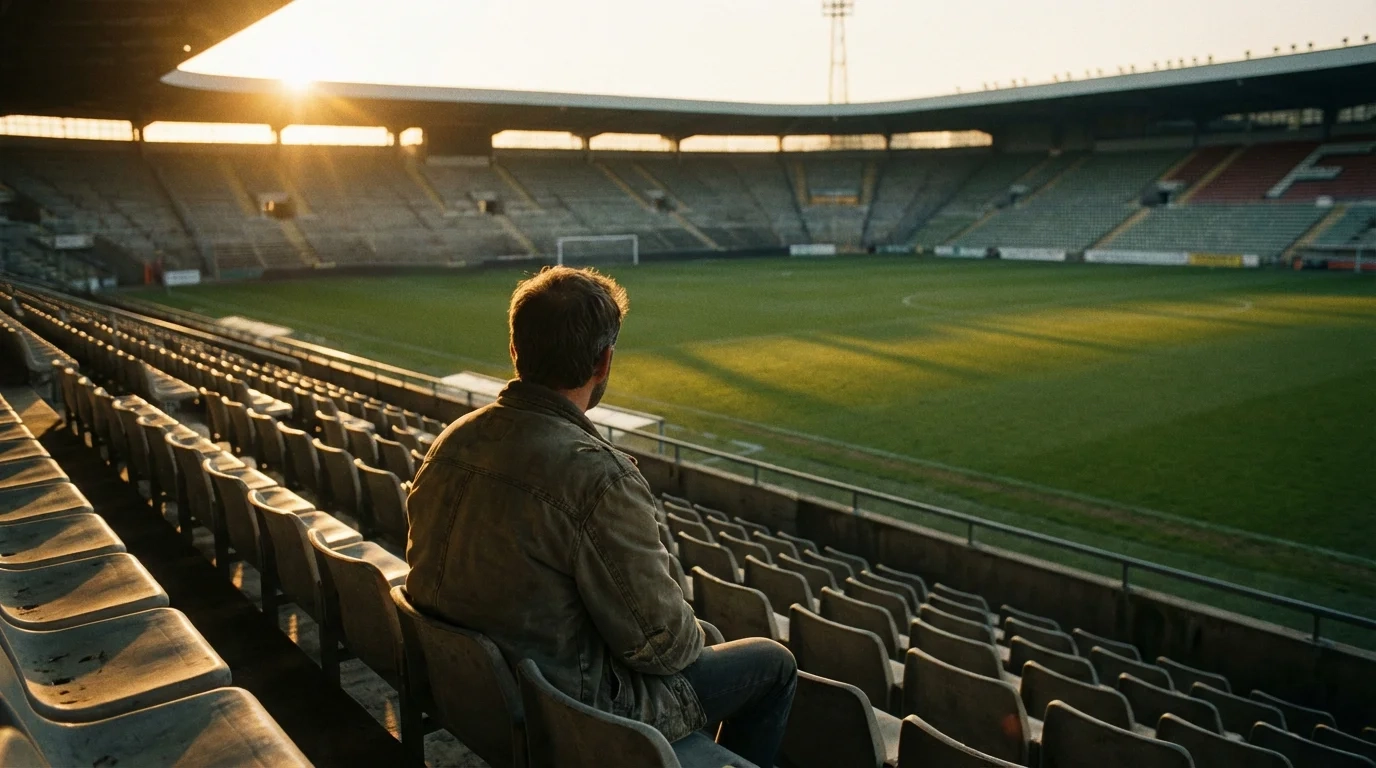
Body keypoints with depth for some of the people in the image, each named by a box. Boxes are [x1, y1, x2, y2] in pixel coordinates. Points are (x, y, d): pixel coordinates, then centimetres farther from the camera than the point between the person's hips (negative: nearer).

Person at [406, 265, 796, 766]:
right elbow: (659, 640, -23)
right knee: (773, 664, 11)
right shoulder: (598, 476, -30)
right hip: (571, 716, -8)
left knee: (694, 636, 29)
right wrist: (692, 638, 2)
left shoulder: (453, 440, -6)